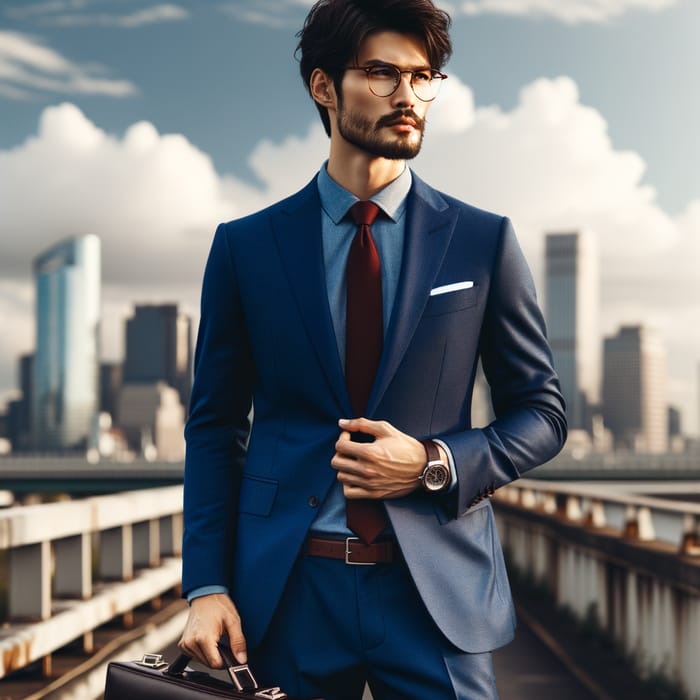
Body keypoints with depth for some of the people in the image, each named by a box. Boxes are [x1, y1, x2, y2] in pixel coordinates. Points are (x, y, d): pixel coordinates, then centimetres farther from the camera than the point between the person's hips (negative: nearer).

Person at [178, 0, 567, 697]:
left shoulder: (482, 241, 2)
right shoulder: (245, 246, 3)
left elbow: (541, 414, 6)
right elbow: (215, 427, 6)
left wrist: (435, 463, -11)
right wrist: (206, 585, -4)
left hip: (438, 588, 0)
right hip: (287, 591, 1)